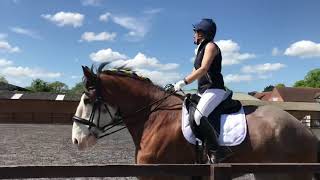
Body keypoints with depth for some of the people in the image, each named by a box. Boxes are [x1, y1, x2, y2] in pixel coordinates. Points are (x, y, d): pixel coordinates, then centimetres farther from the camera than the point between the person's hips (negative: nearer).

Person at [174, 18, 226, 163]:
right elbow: (195, 72, 21)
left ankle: (215, 153, -26)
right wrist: (179, 85, 8)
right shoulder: (200, 49, 22)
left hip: (214, 90, -10)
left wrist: (183, 82, -20)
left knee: (199, 116, -31)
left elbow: (203, 69, -18)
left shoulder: (211, 46, -5)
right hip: (203, 91, 10)